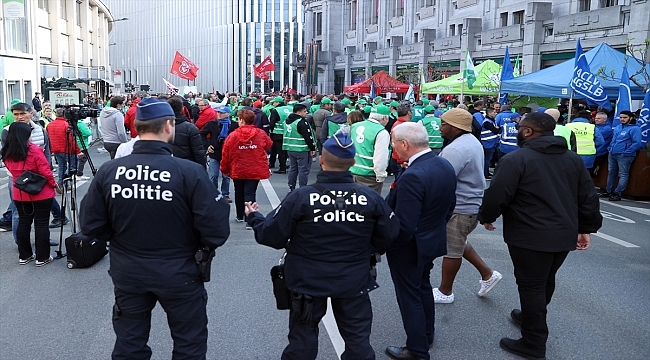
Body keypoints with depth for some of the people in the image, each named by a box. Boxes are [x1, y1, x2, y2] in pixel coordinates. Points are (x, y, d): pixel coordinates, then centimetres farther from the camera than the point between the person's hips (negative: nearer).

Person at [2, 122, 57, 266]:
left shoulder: (6, 153, 1)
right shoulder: (34, 150, -17)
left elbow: (13, 171, 12)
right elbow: (45, 171, -15)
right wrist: (54, 184, -2)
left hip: (19, 195, 6)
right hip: (41, 194, -6)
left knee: (23, 223, 15)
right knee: (41, 224, 2)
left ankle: (24, 255, 24)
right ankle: (42, 257, 8)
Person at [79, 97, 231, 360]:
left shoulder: (108, 171, -11)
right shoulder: (189, 172, -21)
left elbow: (91, 225, -5)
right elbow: (216, 230, -21)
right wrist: (203, 245, 1)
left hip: (127, 274, 4)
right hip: (179, 274, -3)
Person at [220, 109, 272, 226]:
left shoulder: (233, 135, -11)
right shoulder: (261, 134, -8)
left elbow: (225, 154, -6)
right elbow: (268, 146, 10)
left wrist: (224, 169, 7)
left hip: (237, 170, 0)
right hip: (255, 171, 0)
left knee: (239, 193, 19)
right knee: (250, 194, 0)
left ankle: (240, 216, 35)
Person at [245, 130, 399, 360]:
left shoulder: (300, 197, -18)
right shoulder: (371, 197, -11)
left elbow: (273, 237, -12)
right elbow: (389, 236, -2)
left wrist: (254, 218, 8)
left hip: (308, 280, -1)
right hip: (354, 281, 1)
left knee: (303, 337, 18)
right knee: (358, 339, 18)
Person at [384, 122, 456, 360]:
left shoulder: (412, 176, -32)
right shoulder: (445, 165, -4)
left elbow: (403, 227, -31)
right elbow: (450, 205, 8)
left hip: (410, 248, -9)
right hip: (433, 240, 9)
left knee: (410, 296, 9)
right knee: (423, 287, 27)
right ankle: (426, 334, 46)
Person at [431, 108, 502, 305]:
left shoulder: (455, 149, -26)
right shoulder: (472, 141, 8)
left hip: (459, 207, -10)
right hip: (472, 203, 10)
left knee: (451, 250, 5)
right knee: (457, 243, 25)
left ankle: (445, 292, 20)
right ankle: (488, 274, 29)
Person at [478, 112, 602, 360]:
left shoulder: (516, 159, -15)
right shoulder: (573, 159, 9)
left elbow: (497, 195, -16)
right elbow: (588, 197, 11)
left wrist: (486, 217, 2)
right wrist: (586, 228, 18)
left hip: (530, 236, -7)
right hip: (564, 234, 8)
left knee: (531, 285, 3)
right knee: (545, 281, 23)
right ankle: (531, 317, 44)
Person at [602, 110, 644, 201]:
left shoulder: (634, 128, -10)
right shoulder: (617, 127, 14)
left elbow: (637, 143, -17)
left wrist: (626, 153, -17)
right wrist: (610, 148, 14)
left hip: (624, 156, -8)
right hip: (612, 154, 8)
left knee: (623, 175, -3)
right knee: (611, 173, 13)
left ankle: (617, 193, -4)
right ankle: (609, 191, 23)